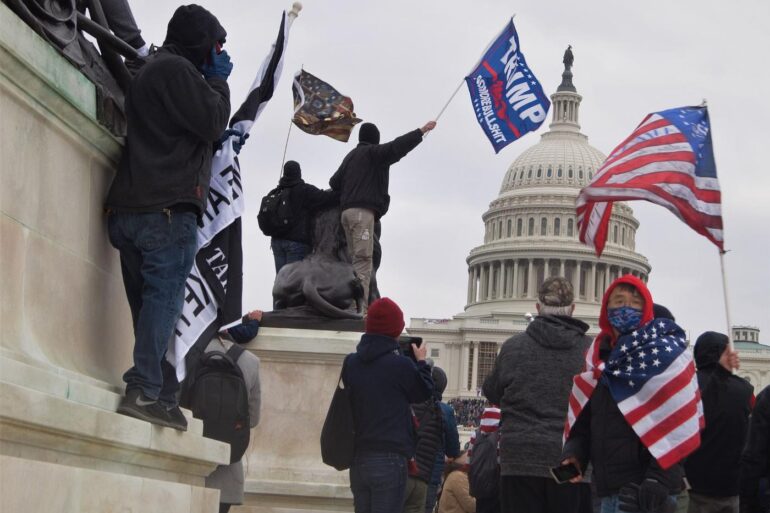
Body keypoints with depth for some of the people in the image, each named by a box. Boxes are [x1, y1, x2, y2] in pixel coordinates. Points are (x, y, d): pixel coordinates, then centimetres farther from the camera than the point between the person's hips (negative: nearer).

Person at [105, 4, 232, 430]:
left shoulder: (151, 71, 28)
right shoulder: (176, 69, -3)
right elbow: (212, 123, -8)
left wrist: (212, 80, 22)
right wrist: (217, 80, 6)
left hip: (130, 210, 10)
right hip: (167, 207, -10)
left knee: (151, 302, 4)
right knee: (165, 297, -15)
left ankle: (162, 394, -1)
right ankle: (145, 390, -23)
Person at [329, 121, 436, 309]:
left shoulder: (350, 157, 25)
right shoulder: (373, 153, 2)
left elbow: (334, 183, 25)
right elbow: (396, 147, -12)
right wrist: (422, 131, -13)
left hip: (346, 211, 8)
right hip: (363, 211, -8)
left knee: (356, 259, 5)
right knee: (363, 260, -15)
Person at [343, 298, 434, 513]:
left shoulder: (350, 363, 4)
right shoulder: (400, 364, -11)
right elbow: (424, 391, 4)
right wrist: (421, 362, 21)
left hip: (358, 460, 6)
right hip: (390, 459, -5)